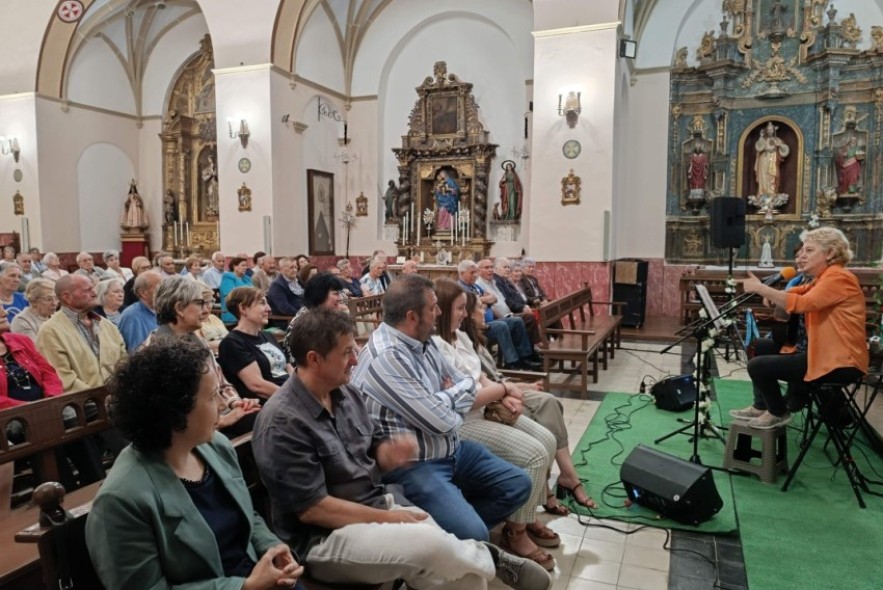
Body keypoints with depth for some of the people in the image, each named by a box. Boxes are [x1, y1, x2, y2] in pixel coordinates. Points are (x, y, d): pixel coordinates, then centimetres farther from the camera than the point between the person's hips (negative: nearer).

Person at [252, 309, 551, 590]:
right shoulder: (283, 422, -20)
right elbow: (311, 507, -20)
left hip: (380, 503, 7)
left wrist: (391, 454, -12)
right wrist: (387, 518, -17)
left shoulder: (346, 393, 4)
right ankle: (489, 558, 1)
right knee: (433, 546, -27)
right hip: (325, 536, -7)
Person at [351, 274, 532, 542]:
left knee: (518, 484, 9)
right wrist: (457, 394, -4)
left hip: (451, 448, 9)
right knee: (472, 535, -24)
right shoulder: (385, 357, -25)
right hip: (412, 465, -9)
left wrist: (447, 399, -8)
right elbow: (440, 421, -24)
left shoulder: (421, 341, 5)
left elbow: (466, 382, 13)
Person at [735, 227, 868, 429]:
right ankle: (763, 406, 24)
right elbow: (789, 297, 9)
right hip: (825, 352, 11)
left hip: (841, 362, -11)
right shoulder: (823, 279, 18)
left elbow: (801, 304, -30)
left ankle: (778, 413, 11)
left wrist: (760, 288, -27)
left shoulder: (838, 277, -16)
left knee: (758, 366, -14)